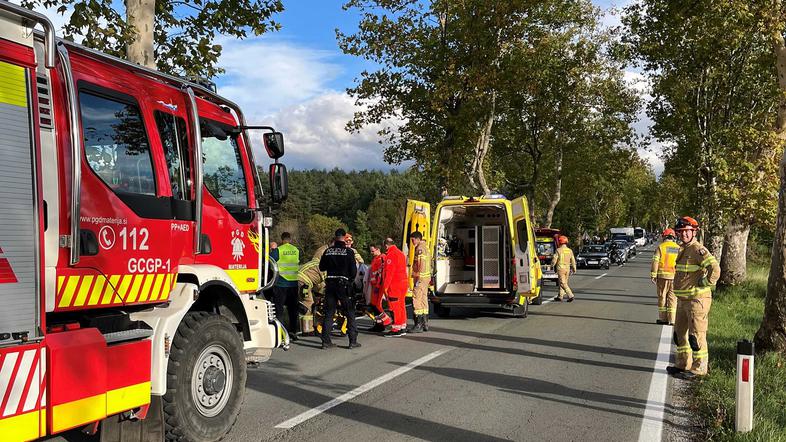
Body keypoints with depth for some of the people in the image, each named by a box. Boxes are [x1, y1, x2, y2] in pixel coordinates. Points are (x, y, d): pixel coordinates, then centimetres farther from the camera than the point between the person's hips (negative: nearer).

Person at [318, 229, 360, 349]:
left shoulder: (328, 251, 1)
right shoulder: (348, 251, -9)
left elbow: (322, 267, 10)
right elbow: (353, 270, -8)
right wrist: (351, 280, 11)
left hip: (330, 284, 4)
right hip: (344, 284, -4)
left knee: (328, 313, 10)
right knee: (350, 313, 5)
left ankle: (326, 341, 10)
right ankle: (353, 341, 5)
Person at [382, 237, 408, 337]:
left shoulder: (391, 255, -14)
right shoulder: (401, 253, 16)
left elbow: (389, 272, -18)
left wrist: (385, 286, -15)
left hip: (394, 285, -9)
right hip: (403, 283, 9)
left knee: (395, 307, -5)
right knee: (401, 305, 14)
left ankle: (396, 329, -3)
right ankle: (402, 328, 19)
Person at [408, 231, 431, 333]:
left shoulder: (420, 248, -12)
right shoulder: (425, 247, 19)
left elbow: (421, 265, -20)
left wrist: (418, 278, -21)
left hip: (421, 278, -10)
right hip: (426, 277, 10)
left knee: (417, 299, -9)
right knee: (424, 299, 13)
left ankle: (418, 325, -10)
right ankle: (425, 323, 18)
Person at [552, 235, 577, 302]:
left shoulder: (558, 250, -11)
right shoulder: (570, 250, 4)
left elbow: (554, 259, -8)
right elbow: (573, 261, 8)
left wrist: (552, 265, 11)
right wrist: (574, 269, 18)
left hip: (560, 268, -6)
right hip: (567, 269, 6)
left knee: (563, 283, -5)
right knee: (564, 282, 14)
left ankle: (570, 295, -16)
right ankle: (560, 297, 19)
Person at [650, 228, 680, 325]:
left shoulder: (660, 247, -3)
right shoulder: (678, 248, 7)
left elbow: (655, 262, -8)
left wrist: (653, 275, -4)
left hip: (663, 275, -2)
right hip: (675, 276, 2)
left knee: (662, 297, 7)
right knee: (673, 298, 7)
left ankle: (663, 318, 11)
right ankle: (672, 320, 5)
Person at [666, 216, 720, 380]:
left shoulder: (698, 250, -16)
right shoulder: (682, 250, 15)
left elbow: (715, 269, -28)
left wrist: (703, 285, -18)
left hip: (697, 300, -10)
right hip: (683, 299, 10)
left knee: (696, 335, -3)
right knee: (680, 333, 16)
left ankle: (699, 368, 6)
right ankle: (683, 364, 28)